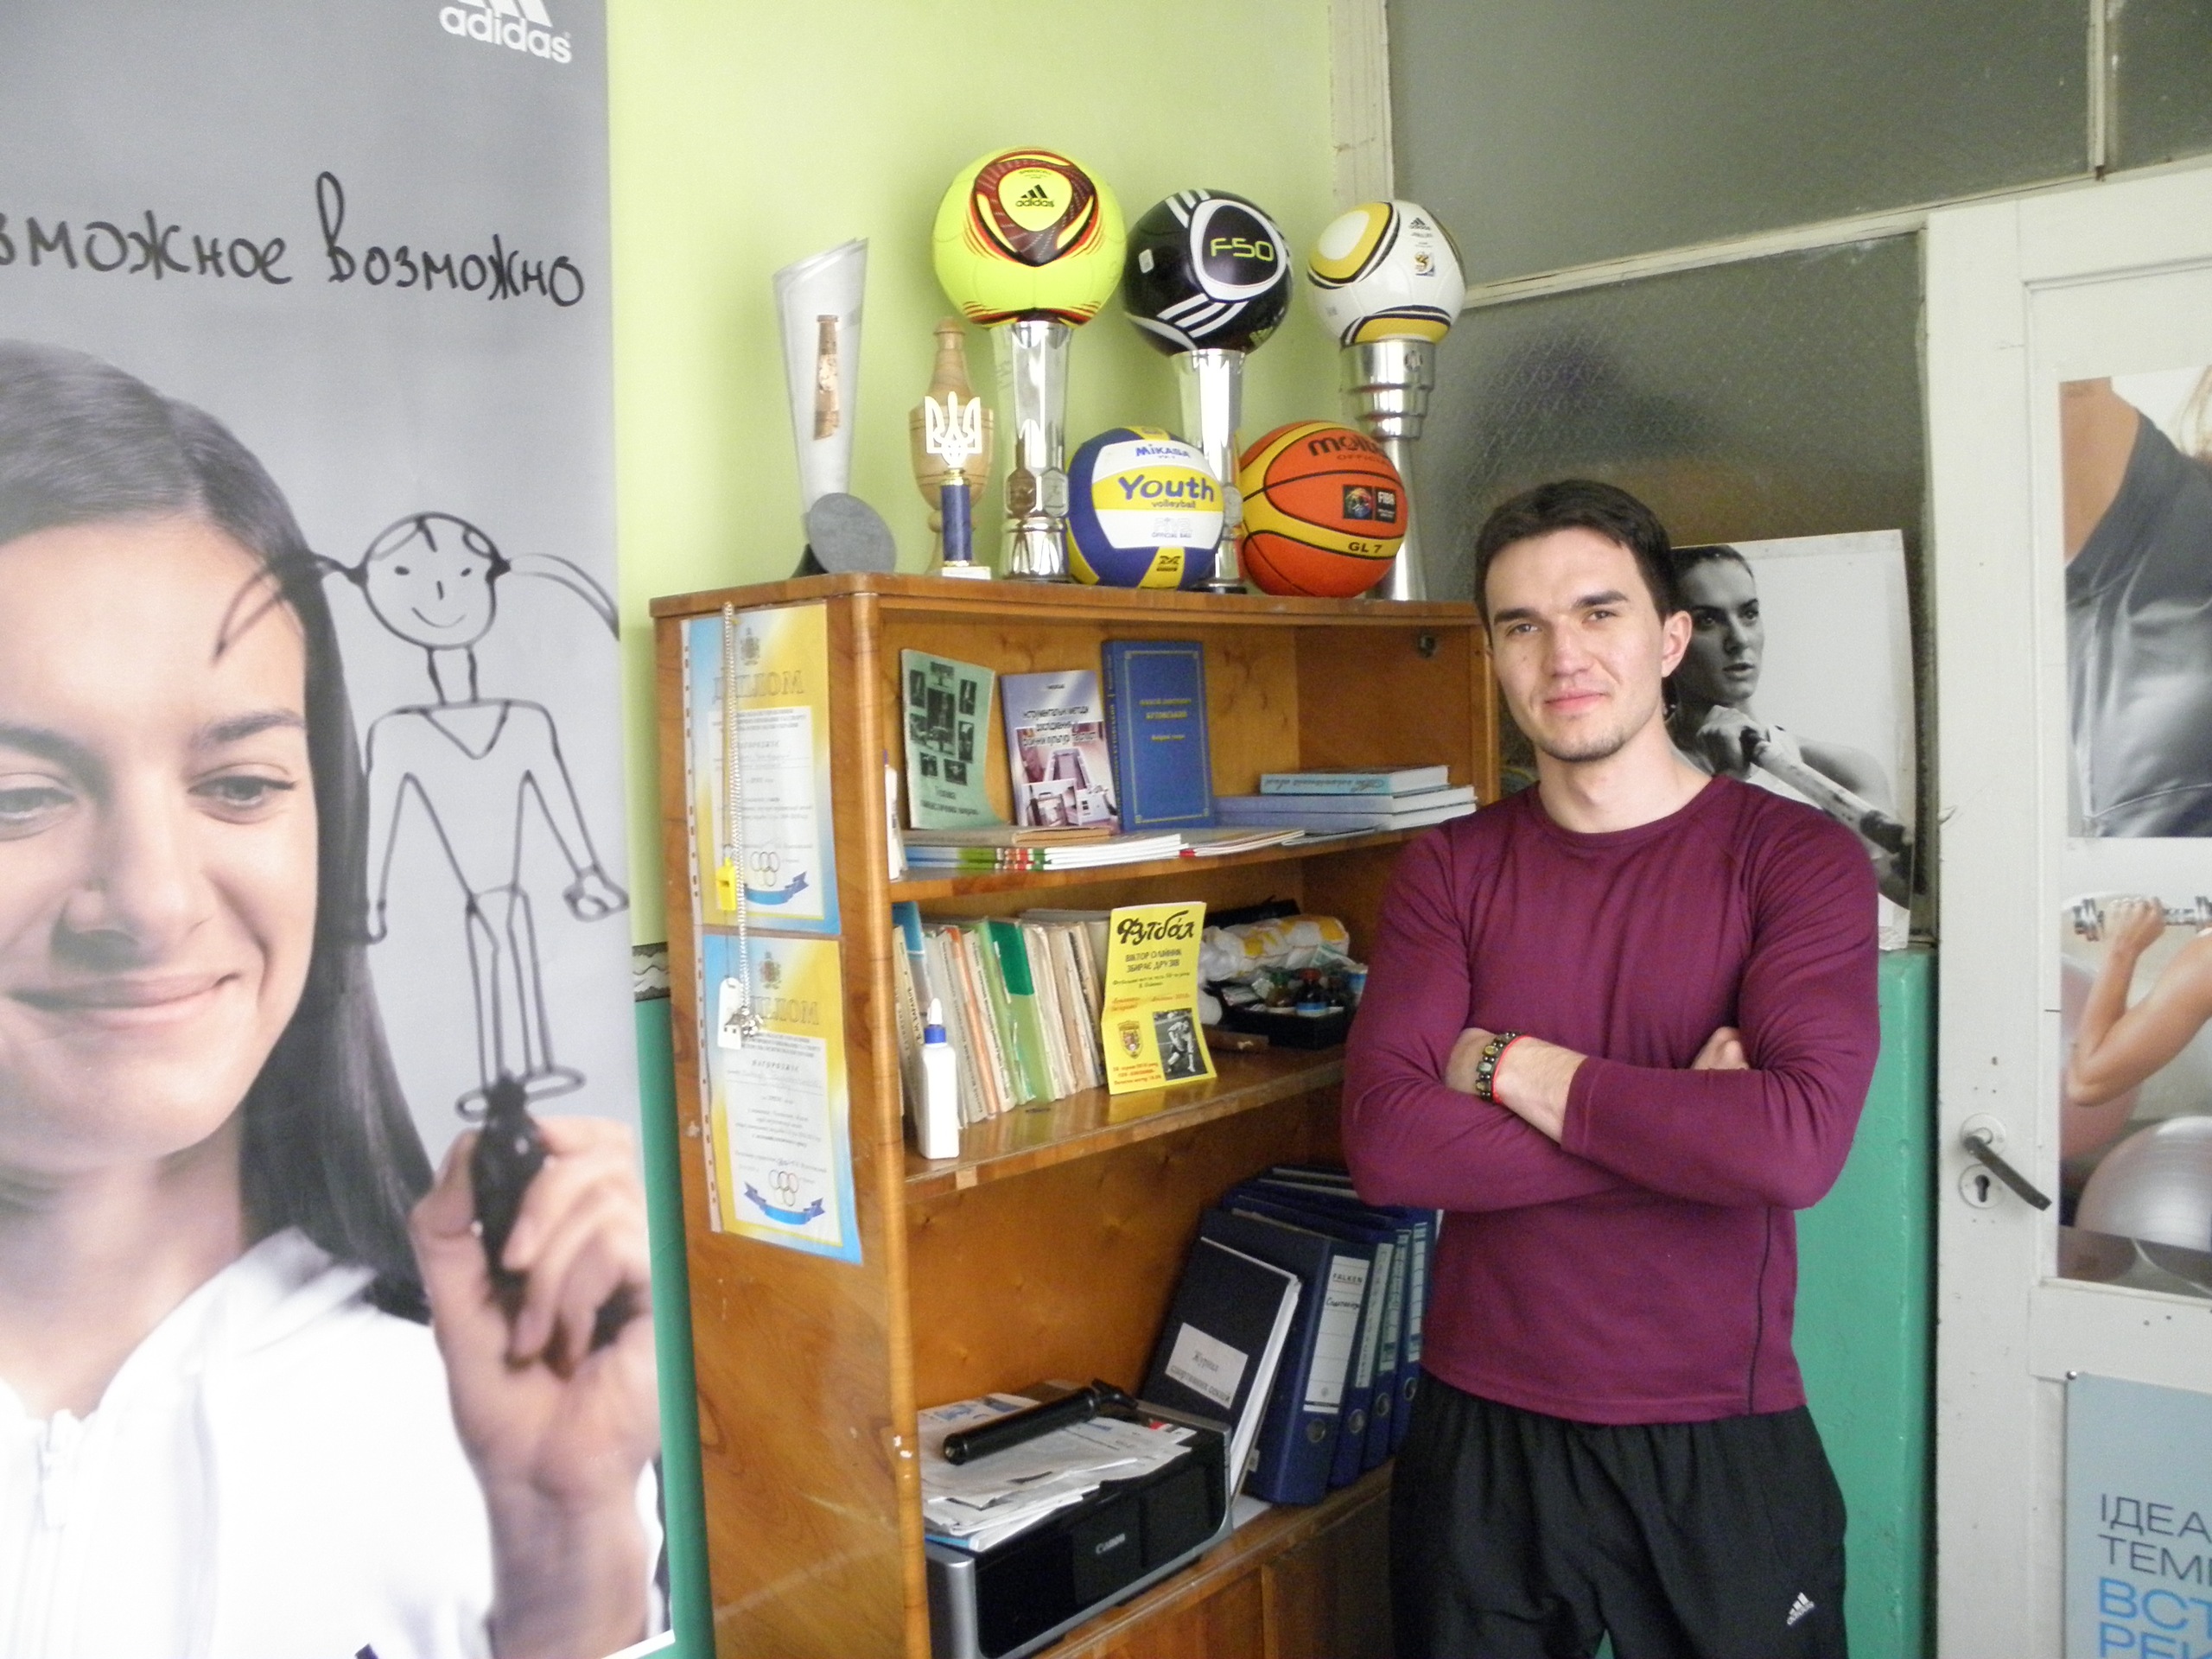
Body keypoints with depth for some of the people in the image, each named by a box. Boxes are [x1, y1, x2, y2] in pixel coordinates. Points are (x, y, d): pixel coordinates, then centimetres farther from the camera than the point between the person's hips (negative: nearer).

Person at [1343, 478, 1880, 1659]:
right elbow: (1384, 1145, -14)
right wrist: (1681, 1122, -17)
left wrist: (1515, 1069, -15)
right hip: (1483, 1433, 2)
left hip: (1724, 1442, -2)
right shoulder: (1449, 871, -1)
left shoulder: (1796, 857, -7)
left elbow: (1799, 1146, -22)